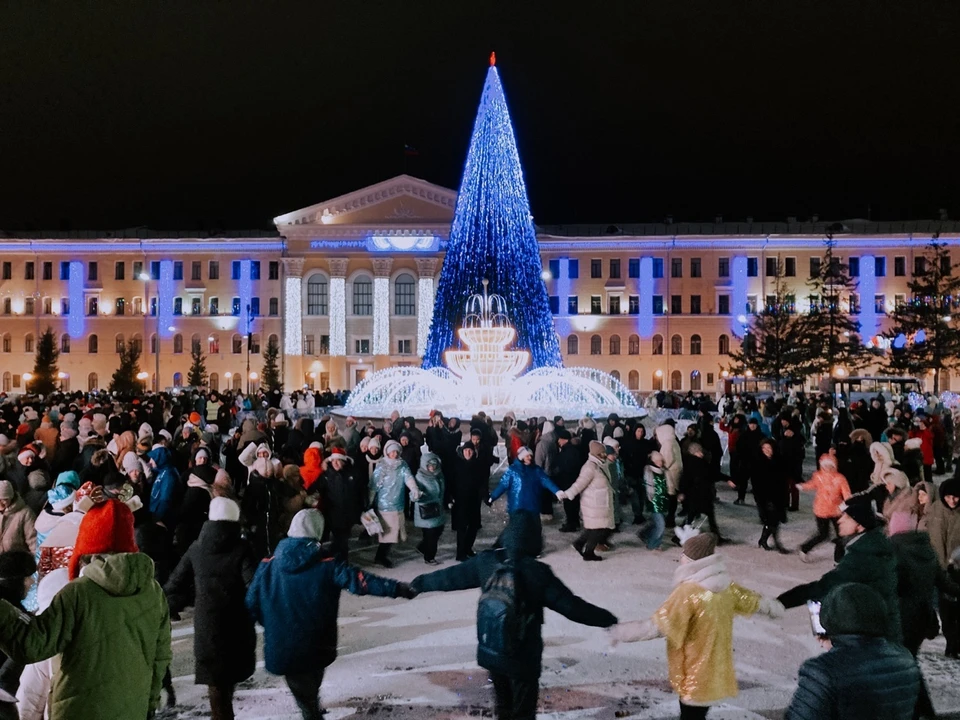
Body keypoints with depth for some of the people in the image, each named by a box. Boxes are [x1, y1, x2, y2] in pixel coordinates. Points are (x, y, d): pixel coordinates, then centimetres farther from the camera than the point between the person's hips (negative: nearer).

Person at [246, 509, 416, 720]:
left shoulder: (269, 565, -5)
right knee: (311, 688, 27)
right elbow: (359, 580, -21)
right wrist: (398, 588, -22)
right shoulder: (326, 565, -12)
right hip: (315, 647, 0)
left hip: (281, 647, 0)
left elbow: (252, 603, 0)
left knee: (303, 693, 18)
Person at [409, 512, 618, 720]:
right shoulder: (537, 573, -22)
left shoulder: (487, 562, -9)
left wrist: (419, 583, 20)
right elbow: (571, 605, -21)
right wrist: (609, 620, -12)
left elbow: (451, 576, 4)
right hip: (523, 656, -5)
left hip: (490, 651, 5)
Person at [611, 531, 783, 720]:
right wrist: (774, 608, 40)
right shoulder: (725, 585, 1)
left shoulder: (688, 592, -24)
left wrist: (620, 631, -18)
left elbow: (657, 626, -28)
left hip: (695, 678, -8)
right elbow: (754, 601, 19)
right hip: (715, 674, 8)